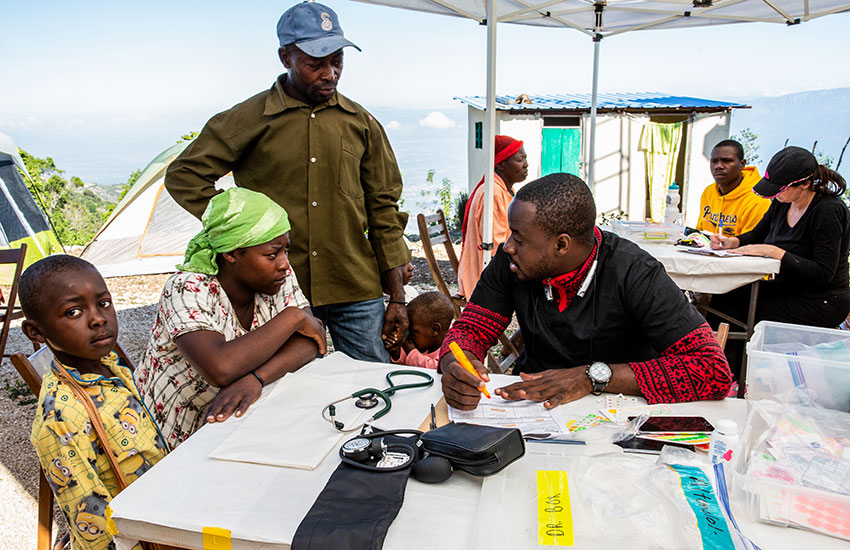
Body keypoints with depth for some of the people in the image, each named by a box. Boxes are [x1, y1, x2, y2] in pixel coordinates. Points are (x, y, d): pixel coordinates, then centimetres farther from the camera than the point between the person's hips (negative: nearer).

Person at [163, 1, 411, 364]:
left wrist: (397, 297, 5)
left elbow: (383, 210, 8)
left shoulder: (360, 123, 8)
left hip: (357, 291, 2)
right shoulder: (249, 119, 0)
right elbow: (183, 176, 5)